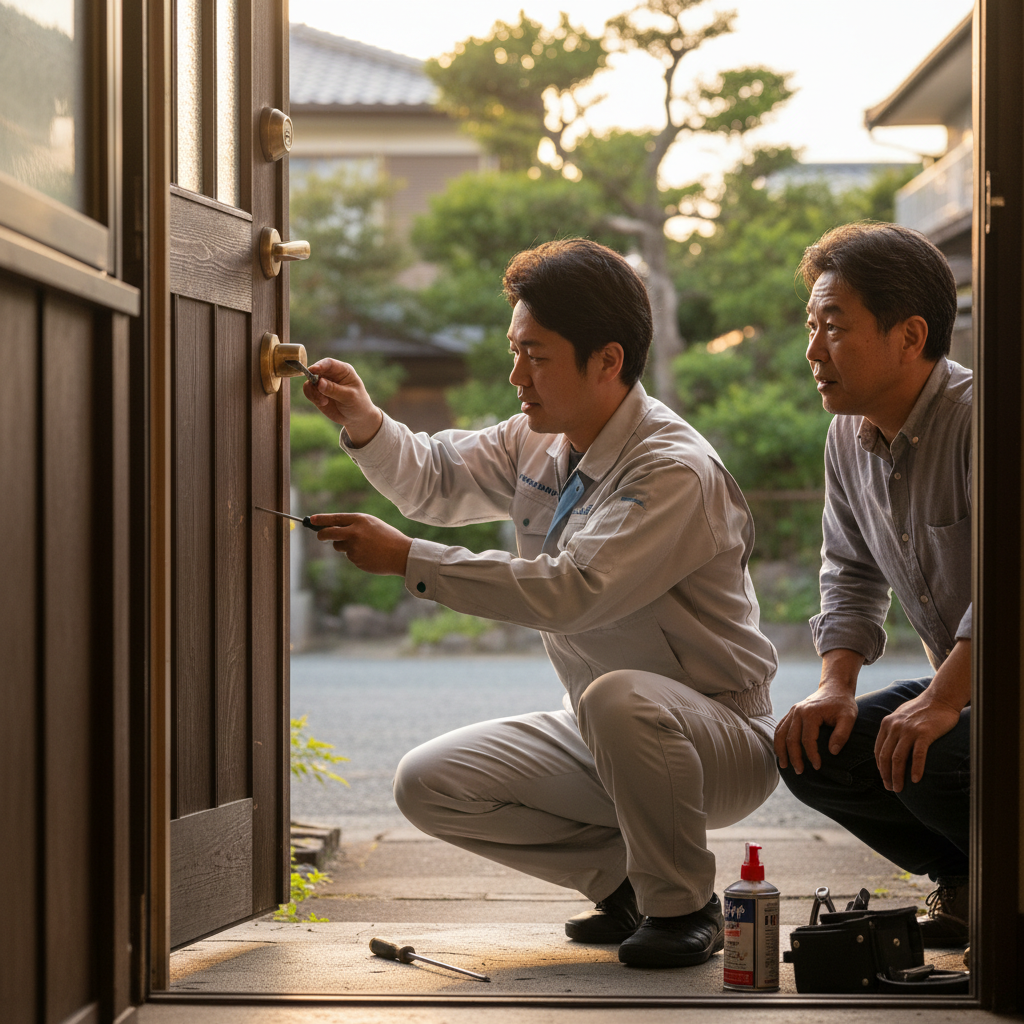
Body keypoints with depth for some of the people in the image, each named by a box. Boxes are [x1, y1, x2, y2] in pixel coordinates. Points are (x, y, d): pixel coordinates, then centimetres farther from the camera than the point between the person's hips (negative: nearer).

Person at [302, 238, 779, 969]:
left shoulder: (676, 471, -24)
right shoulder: (539, 443, 4)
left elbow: (571, 591, -34)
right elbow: (436, 478, 14)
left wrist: (407, 560, -31)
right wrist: (366, 424, -8)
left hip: (720, 742, -8)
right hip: (605, 739, 8)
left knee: (618, 698, -40)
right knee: (429, 785, -6)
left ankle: (683, 908, -16)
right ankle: (624, 880, 6)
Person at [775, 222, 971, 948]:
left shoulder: (979, 418, -22)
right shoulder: (849, 434, 5)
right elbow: (851, 571, 15)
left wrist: (944, 698, -35)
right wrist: (837, 684, -1)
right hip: (960, 688, 9)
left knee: (927, 763, -32)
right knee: (812, 748, -5)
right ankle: (966, 884, 11)